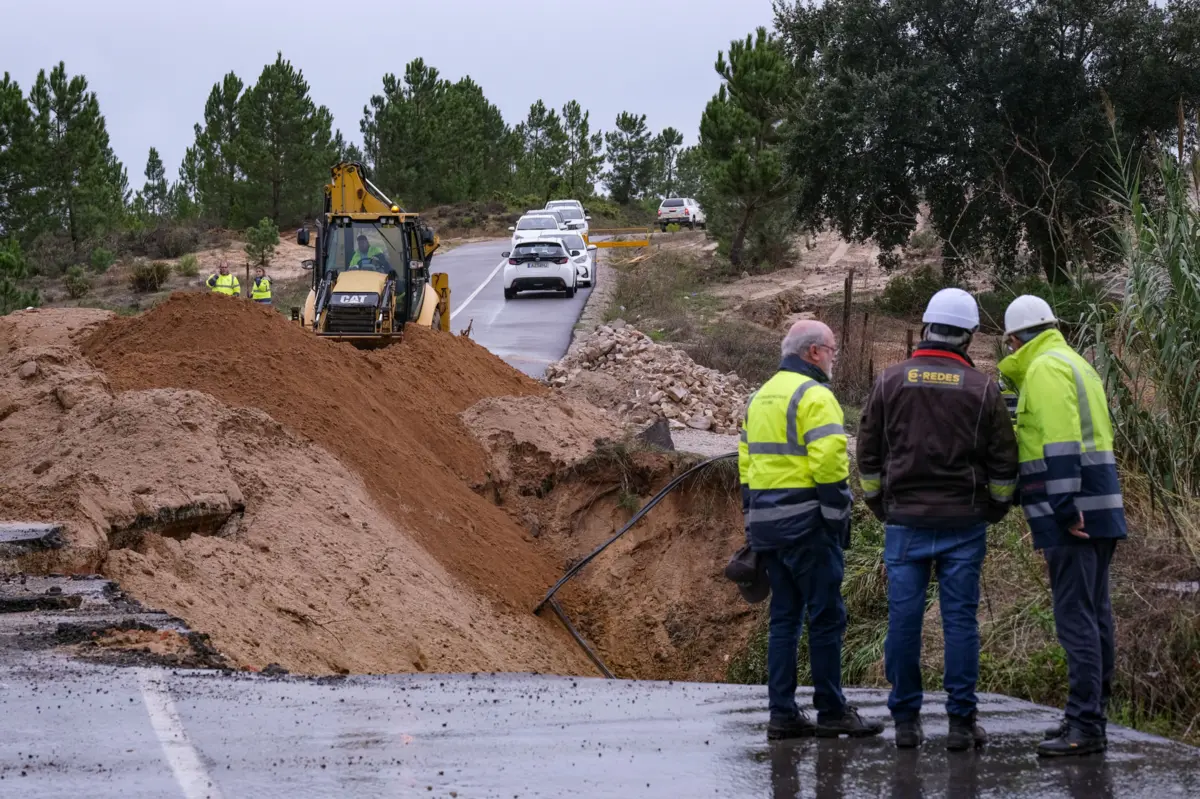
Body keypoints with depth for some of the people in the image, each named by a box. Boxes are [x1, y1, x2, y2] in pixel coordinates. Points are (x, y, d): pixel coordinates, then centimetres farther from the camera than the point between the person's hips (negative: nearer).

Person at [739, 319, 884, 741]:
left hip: (766, 521, 9)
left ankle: (782, 713, 9)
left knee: (784, 616, 11)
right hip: (806, 523, -9)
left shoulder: (760, 397, 17)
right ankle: (831, 711, 1)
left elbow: (747, 460, 18)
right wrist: (839, 516, -13)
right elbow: (829, 461, -19)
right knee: (826, 616, -2)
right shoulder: (814, 396, -11)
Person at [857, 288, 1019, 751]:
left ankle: (906, 720, 6)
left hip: (905, 521, 1)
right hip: (963, 522, -1)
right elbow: (1003, 463, 3)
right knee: (961, 618, 2)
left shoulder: (890, 382, 2)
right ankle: (961, 721, 1)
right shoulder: (983, 389, -1)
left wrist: (880, 506, 21)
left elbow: (868, 456, 8)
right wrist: (995, 509, 19)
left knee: (904, 617, 3)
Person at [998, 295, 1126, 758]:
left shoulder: (1044, 370, -9)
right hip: (1100, 511, 10)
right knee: (1094, 613, 13)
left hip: (1069, 514, -10)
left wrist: (1065, 509, -23)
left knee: (1075, 616, -11)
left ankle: (1085, 725, -13)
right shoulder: (1075, 364, 21)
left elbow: (1061, 443, -20)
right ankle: (1091, 715, 21)